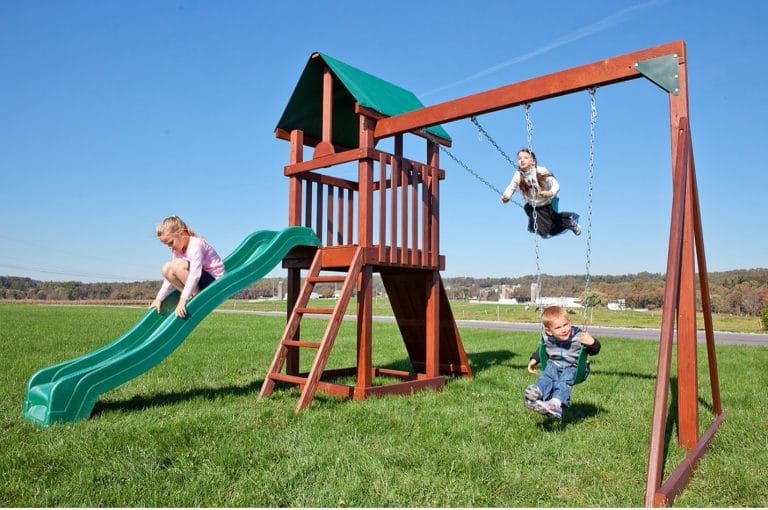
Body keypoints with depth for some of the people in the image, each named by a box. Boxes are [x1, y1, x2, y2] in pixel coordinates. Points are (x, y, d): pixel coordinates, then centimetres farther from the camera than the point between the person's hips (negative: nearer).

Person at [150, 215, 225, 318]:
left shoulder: (196, 245, -19)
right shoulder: (177, 250, 7)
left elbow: (195, 274, -29)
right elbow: (171, 276, 7)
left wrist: (183, 300, -33)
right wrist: (159, 299, 1)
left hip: (214, 282, -9)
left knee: (178, 265, -26)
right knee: (166, 268, -4)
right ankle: (190, 296, -9)